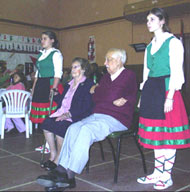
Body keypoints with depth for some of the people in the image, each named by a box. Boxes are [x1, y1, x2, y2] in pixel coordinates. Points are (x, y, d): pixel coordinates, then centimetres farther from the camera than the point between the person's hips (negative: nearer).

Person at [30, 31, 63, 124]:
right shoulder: (41, 54, 18)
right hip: (40, 86, 8)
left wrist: (53, 89, -23)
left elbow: (58, 73, -13)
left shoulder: (56, 53, -5)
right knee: (41, 113, 7)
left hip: (50, 84, -7)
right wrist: (33, 89, 16)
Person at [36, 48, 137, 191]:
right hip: (97, 115, 8)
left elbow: (111, 96, -15)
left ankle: (68, 177, -28)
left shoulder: (129, 76, -3)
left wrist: (97, 89, 5)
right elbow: (95, 97, 12)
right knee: (73, 128, -17)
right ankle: (61, 171, -23)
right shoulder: (106, 77, 22)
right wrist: (113, 101, -2)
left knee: (86, 130, -31)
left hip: (116, 119, -7)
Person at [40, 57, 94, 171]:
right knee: (46, 123, -18)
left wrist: (68, 114, -20)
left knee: (59, 126, -29)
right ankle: (53, 154, -5)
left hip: (77, 117, -7)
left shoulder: (88, 85, -3)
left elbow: (86, 107, -13)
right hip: (63, 114, 7)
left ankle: (58, 159, -11)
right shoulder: (69, 85, 23)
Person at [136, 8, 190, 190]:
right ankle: (157, 173, 21)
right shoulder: (149, 47, 18)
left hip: (166, 90, -7)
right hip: (151, 91, 7)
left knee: (168, 134, -2)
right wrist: (143, 95, 14)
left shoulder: (173, 42, -3)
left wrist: (170, 97, -18)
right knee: (155, 133, 10)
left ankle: (166, 176, 10)